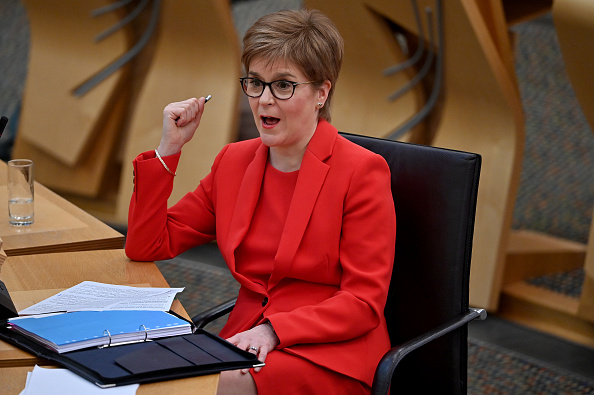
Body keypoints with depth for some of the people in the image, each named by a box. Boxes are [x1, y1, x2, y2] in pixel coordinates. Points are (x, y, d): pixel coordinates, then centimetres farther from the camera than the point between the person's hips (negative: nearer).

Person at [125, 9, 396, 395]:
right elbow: (147, 247, 10)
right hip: (246, 340, 5)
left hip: (331, 354, -5)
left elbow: (364, 302, -10)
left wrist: (274, 330, -22)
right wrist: (168, 148, 3)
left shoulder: (363, 171, -7)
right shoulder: (234, 161, 11)